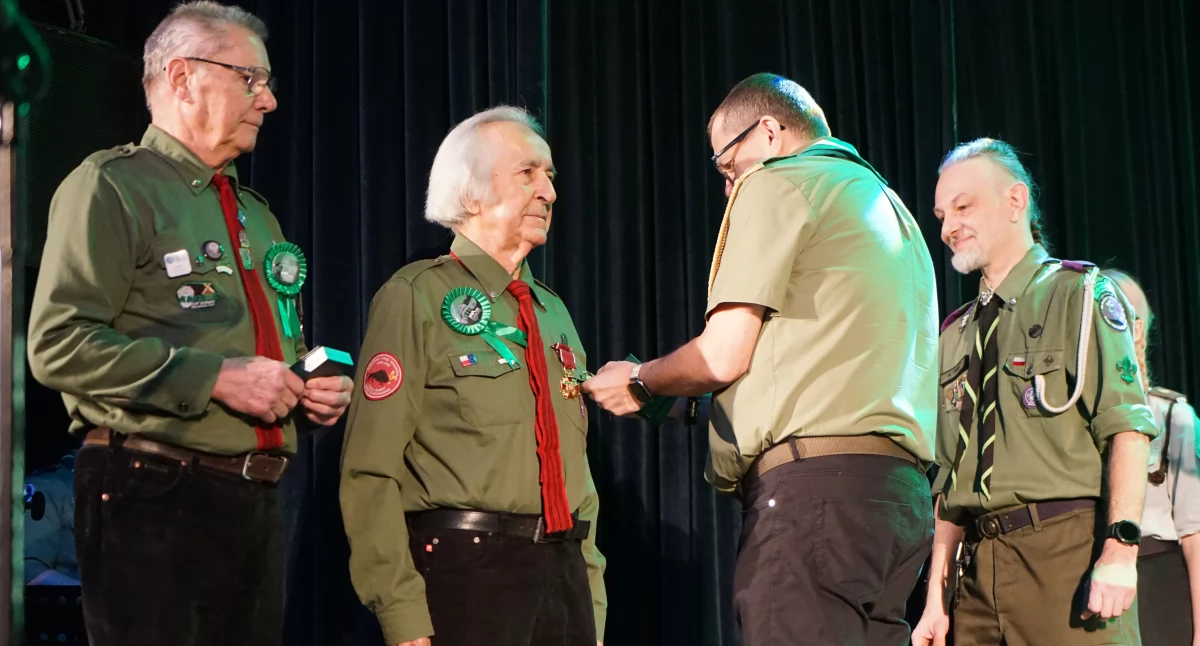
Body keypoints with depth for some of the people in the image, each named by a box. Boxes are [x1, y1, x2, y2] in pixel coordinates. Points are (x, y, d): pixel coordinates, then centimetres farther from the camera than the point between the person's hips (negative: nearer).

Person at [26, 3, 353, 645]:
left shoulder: (256, 215, 23)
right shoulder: (113, 187, -4)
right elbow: (59, 345, -16)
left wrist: (314, 388, 8)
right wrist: (215, 376, -19)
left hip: (257, 502, 8)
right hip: (155, 499, -8)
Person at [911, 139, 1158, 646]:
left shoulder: (1079, 296, 2)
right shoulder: (955, 336, 19)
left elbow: (1126, 427, -9)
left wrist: (1120, 550, -21)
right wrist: (937, 599, 11)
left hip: (1068, 547, -5)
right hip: (978, 565, 5)